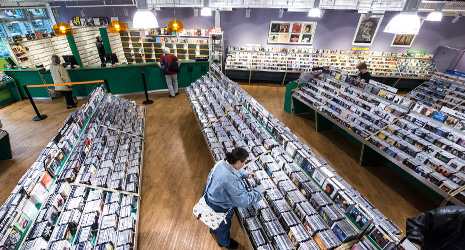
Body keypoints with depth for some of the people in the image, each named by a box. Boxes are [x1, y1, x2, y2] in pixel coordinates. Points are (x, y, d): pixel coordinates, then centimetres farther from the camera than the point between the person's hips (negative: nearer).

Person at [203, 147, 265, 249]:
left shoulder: (221, 163, -18)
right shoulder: (231, 180, -43)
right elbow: (244, 201, -32)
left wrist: (245, 173, 7)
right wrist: (259, 190, -21)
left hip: (210, 197, 7)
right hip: (219, 207, -7)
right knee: (224, 225, 28)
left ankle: (214, 230, 72)